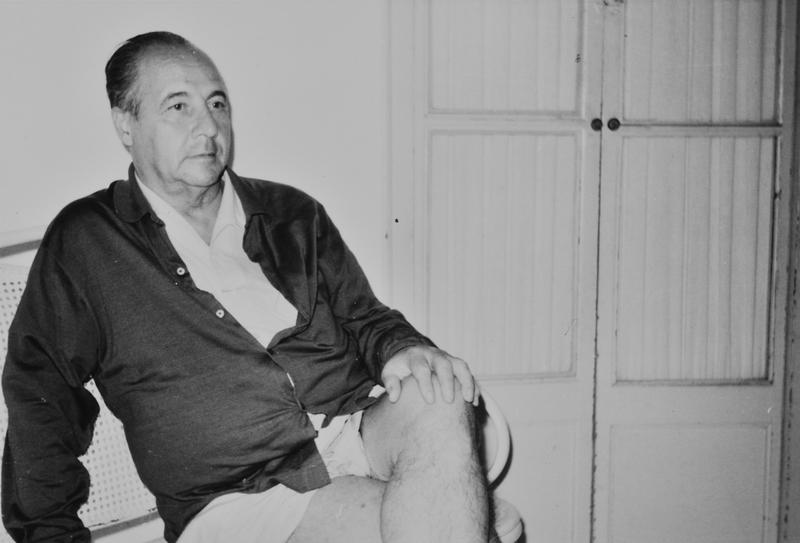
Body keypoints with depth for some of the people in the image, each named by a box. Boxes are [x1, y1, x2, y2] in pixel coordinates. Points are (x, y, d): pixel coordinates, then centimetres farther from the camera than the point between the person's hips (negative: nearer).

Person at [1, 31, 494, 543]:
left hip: (358, 426, 5)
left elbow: (361, 314, 20)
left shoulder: (293, 214, 18)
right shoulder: (83, 245, 8)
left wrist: (400, 348, -5)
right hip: (240, 495, -4)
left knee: (439, 403, -29)